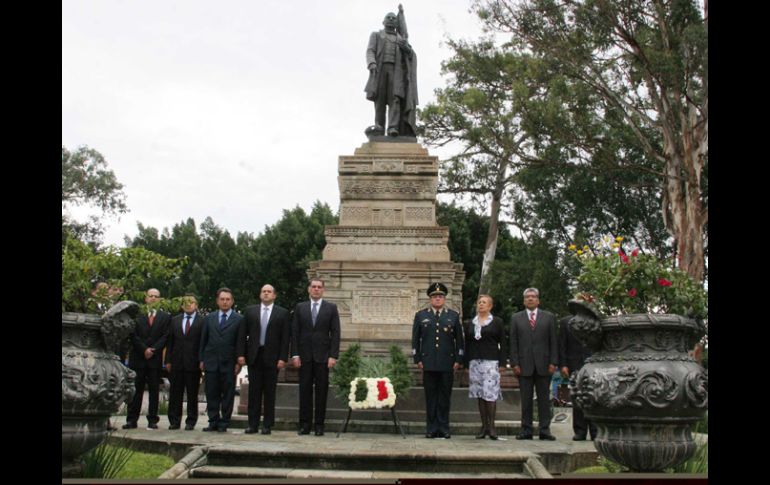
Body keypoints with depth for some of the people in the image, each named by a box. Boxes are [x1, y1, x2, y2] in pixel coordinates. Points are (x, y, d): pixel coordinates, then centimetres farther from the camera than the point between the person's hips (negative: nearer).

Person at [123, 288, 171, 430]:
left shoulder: (165, 317, 9)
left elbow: (165, 337, 1)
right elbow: (134, 336, 1)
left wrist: (153, 349, -11)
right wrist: (144, 349, -10)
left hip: (155, 358, 0)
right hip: (138, 358, 0)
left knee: (154, 390, 2)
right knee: (136, 390, 2)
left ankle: (152, 420, 6)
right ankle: (131, 420, 5)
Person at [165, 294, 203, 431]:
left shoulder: (202, 321, 0)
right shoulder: (175, 320, 13)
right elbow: (170, 341, 11)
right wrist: (168, 360, 4)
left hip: (193, 363, -3)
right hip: (176, 363, 3)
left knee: (192, 394, 3)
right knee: (175, 393, 6)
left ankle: (191, 422, 11)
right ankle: (174, 421, 14)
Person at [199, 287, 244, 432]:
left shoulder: (239, 320, 2)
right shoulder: (209, 318, 12)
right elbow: (203, 340, 12)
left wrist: (239, 362, -6)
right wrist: (201, 359, 5)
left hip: (229, 363, -2)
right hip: (211, 362, 2)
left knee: (228, 394, 2)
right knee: (211, 394, 4)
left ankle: (224, 423, 9)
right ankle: (213, 422, 11)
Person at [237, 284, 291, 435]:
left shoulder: (283, 313, 4)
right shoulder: (250, 311, 9)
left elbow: (285, 337, -1)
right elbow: (242, 334, 7)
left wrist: (283, 358, -9)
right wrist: (241, 354, -2)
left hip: (272, 357, -2)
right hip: (254, 356, 2)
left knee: (269, 392, 2)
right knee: (254, 391, 4)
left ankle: (267, 425, 8)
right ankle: (253, 424, 9)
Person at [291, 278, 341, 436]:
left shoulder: (331, 308, 5)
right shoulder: (300, 307, 9)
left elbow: (335, 333, 1)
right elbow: (295, 333, 6)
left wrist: (333, 356, -7)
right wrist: (295, 354, -2)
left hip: (322, 356, -1)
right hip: (304, 356, 1)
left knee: (321, 391, 1)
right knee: (305, 390, 2)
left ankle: (319, 425, 6)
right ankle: (305, 424, 7)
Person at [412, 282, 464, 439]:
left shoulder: (454, 316, 9)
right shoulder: (421, 315, 9)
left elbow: (459, 340, 8)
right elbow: (415, 339, 8)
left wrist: (458, 360, 1)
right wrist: (417, 359, 1)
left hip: (447, 364, 0)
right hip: (429, 363, 0)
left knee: (445, 396, 3)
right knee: (430, 396, 3)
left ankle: (444, 429, 10)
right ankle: (431, 429, 8)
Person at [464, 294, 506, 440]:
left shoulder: (497, 322, 5)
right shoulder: (470, 323, 14)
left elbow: (502, 343, 2)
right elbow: (467, 344, 14)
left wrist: (502, 363, -5)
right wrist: (466, 364, 8)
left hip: (491, 362, -3)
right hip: (475, 362, 4)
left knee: (490, 394, -10)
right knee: (480, 395, 4)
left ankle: (491, 426, -3)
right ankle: (484, 426, 8)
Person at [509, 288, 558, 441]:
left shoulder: (549, 317, 9)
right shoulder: (516, 318, 10)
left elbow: (553, 342, 5)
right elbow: (513, 343, 6)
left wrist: (553, 362, -4)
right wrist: (515, 363, -3)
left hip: (543, 364, 0)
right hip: (524, 365, 0)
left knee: (544, 398, 2)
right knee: (526, 399, 2)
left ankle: (545, 430, 6)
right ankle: (526, 430, 6)